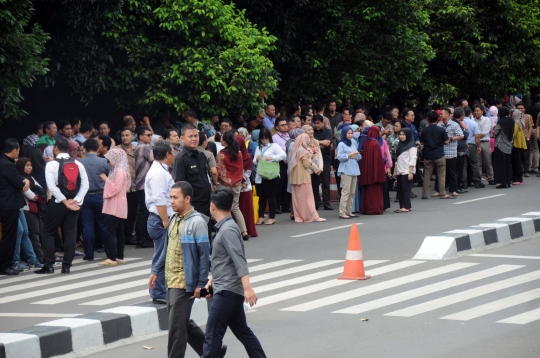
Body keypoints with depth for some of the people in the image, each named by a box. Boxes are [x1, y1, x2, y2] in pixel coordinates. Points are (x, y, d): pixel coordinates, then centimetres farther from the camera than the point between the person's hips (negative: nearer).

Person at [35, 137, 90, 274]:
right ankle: (67, 266, 6)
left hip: (58, 202, -4)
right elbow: (85, 185, -1)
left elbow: (52, 185, -16)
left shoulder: (51, 164, -7)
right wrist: (75, 200, -6)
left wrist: (65, 201, -13)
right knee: (70, 233, 9)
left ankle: (48, 265, -1)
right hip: (74, 203, 4)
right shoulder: (78, 164, 6)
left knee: (48, 232, 6)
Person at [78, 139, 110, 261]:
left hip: (85, 197, 0)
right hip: (100, 196, 0)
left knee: (87, 225, 4)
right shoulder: (104, 162, -7)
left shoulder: (79, 163, -7)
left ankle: (89, 254, 4)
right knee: (103, 225, 9)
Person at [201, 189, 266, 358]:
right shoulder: (224, 228, 14)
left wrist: (247, 287, -32)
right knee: (242, 332, 13)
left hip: (227, 291, -10)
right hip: (228, 291, 10)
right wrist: (212, 280, 34)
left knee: (212, 336, -7)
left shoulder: (228, 230, -16)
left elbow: (239, 260, -25)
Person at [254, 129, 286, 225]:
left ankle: (272, 217, 6)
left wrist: (272, 157, -21)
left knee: (271, 196, 0)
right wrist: (256, 160, -5)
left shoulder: (274, 146, 0)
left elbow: (284, 155, -12)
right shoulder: (258, 148, 16)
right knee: (261, 197, 8)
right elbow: (254, 162, 17)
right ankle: (261, 217, 13)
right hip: (260, 176, 5)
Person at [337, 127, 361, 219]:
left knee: (352, 192, 6)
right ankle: (342, 212, -13)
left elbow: (359, 156, 16)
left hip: (354, 170, 7)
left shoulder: (353, 144, 18)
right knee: (346, 191, -12)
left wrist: (355, 155, -4)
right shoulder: (341, 144, -1)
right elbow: (339, 157, -11)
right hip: (346, 170, -7)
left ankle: (349, 211, 13)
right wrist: (349, 155, -16)